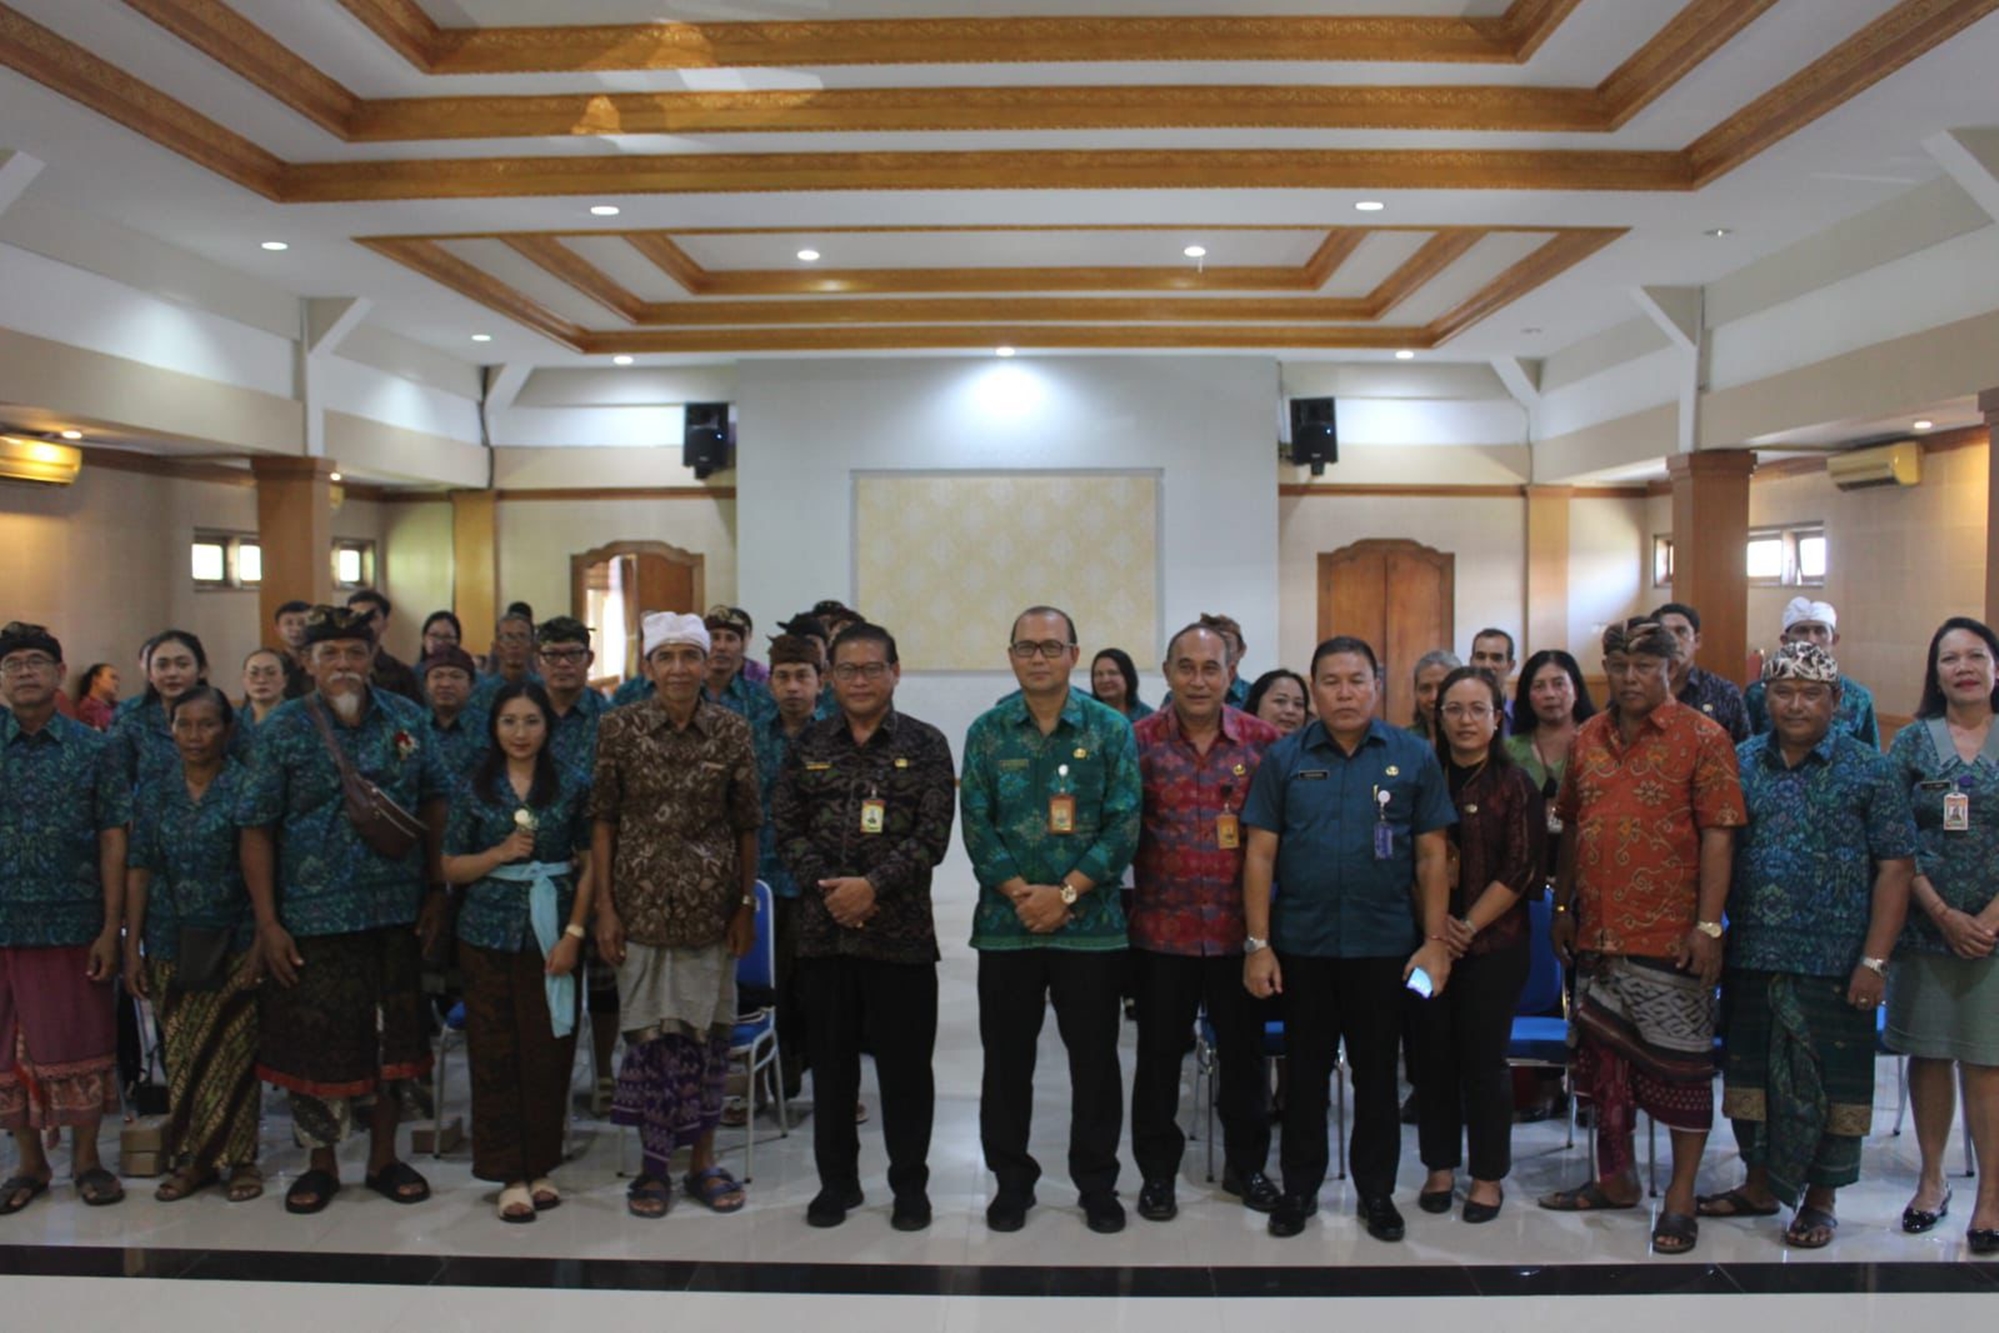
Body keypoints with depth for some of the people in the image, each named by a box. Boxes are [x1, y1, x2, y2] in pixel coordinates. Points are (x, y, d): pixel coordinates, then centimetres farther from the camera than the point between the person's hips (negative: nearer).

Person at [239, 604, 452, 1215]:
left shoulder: (406, 719, 3)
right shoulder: (282, 731, -4)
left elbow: (434, 804, 7)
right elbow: (257, 831, -5)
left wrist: (436, 891, 3)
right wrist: (267, 923, -9)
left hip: (398, 912, 2)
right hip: (315, 915, -2)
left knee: (393, 1035, 12)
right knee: (316, 1040, 7)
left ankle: (384, 1156, 28)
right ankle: (321, 1164, 27)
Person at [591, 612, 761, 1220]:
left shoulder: (732, 731, -1)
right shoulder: (621, 727, -3)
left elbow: (747, 826, 3)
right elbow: (603, 821, 0)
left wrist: (746, 905, 1)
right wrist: (605, 906, -4)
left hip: (711, 906, 1)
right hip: (642, 904, -1)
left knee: (707, 1028, 8)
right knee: (648, 1029, 6)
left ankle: (703, 1160, 23)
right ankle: (652, 1163, 21)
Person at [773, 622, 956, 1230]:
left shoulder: (925, 744, 0)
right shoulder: (809, 743, 8)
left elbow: (933, 835, -6)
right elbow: (787, 827, 5)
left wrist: (873, 885, -16)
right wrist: (825, 886, -9)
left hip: (901, 931, -2)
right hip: (822, 929, 3)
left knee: (905, 1062, 5)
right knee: (831, 1060, 11)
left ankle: (910, 1184, 21)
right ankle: (836, 1180, 27)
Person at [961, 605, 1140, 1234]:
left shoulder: (1111, 729, 0)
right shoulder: (987, 731, 4)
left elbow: (1124, 824, -5)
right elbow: (975, 823, -1)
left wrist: (1064, 893, -13)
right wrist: (1021, 892, -13)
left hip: (1091, 923, -1)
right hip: (1005, 923, 1)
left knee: (1095, 1058, 8)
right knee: (1007, 1057, 10)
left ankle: (1097, 1182, 25)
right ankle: (1012, 1179, 26)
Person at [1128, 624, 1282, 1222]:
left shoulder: (1262, 740, -1)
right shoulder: (1138, 740, -4)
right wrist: (1123, 899, -6)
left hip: (1240, 927, 1)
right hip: (1162, 927, -1)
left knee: (1244, 1051, 15)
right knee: (1159, 1055, 11)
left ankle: (1247, 1165, 33)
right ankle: (1157, 1172, 26)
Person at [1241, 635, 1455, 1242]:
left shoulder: (1414, 757, 0)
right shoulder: (1284, 758, 0)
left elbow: (1432, 856, 2)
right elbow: (1260, 854, 0)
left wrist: (1435, 941, -3)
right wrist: (1257, 944, -5)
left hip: (1385, 945, 0)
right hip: (1301, 944, 0)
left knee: (1377, 1073, 12)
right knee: (1304, 1072, 12)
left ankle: (1376, 1192, 28)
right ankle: (1299, 1188, 27)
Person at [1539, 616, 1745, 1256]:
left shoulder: (1703, 737, -5)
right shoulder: (1588, 738, 10)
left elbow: (1718, 837, -9)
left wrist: (1708, 924, -14)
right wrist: (1563, 907, 13)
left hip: (1669, 934, -5)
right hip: (1597, 933, 6)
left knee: (1680, 1064, 3)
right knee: (1603, 1055, 15)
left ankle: (1681, 1196, 16)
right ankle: (1616, 1179, 31)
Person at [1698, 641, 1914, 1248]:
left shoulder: (1868, 769, -2)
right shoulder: (1741, 762, 7)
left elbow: (1895, 867, -5)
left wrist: (1875, 961, -11)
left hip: (1833, 964, -3)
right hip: (1751, 958, 3)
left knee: (1827, 1082, 5)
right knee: (1751, 1072, 12)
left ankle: (1821, 1198, 23)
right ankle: (1760, 1184, 29)